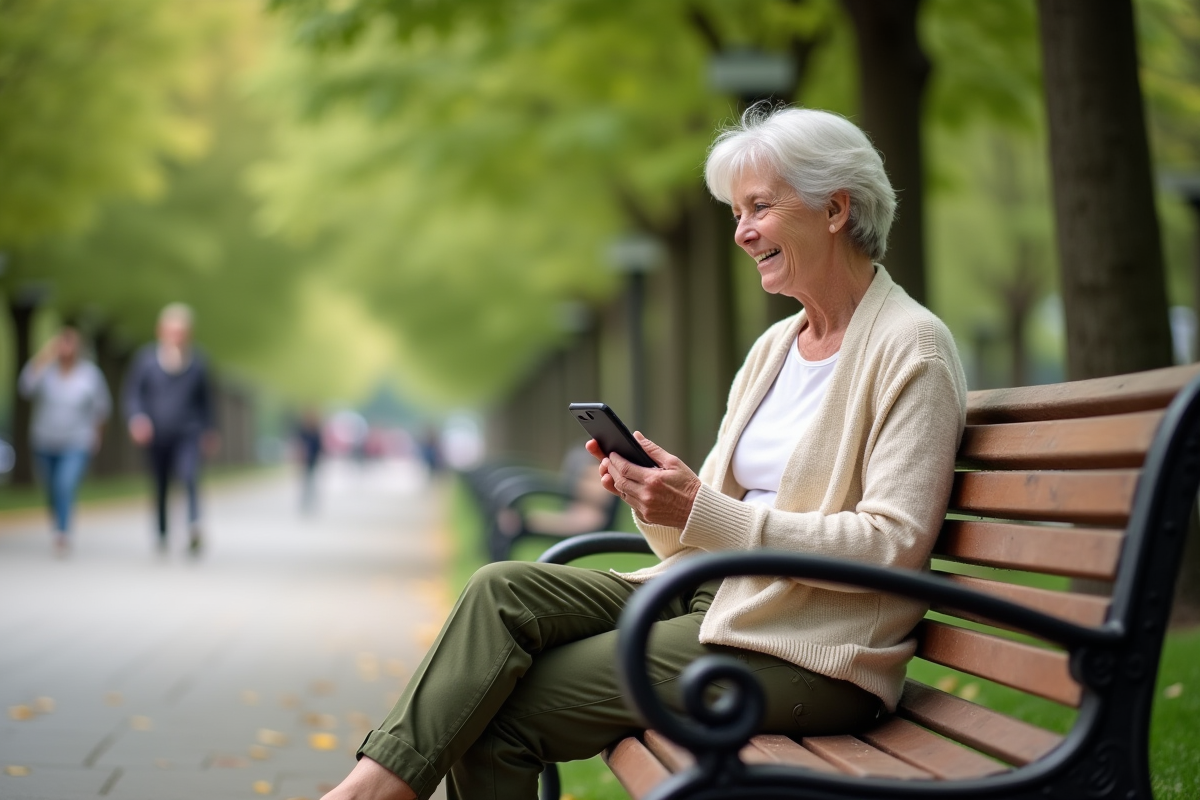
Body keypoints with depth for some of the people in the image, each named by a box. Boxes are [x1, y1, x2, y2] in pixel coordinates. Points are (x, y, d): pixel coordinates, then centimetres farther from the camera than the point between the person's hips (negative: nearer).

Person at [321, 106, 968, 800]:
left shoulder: (913, 347, -9)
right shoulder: (775, 347, 16)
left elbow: (895, 543, -20)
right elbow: (709, 525, 15)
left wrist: (701, 512, -23)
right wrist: (653, 494, -10)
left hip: (812, 655, -8)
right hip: (714, 596, 8)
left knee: (504, 714, -17)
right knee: (505, 591, -13)